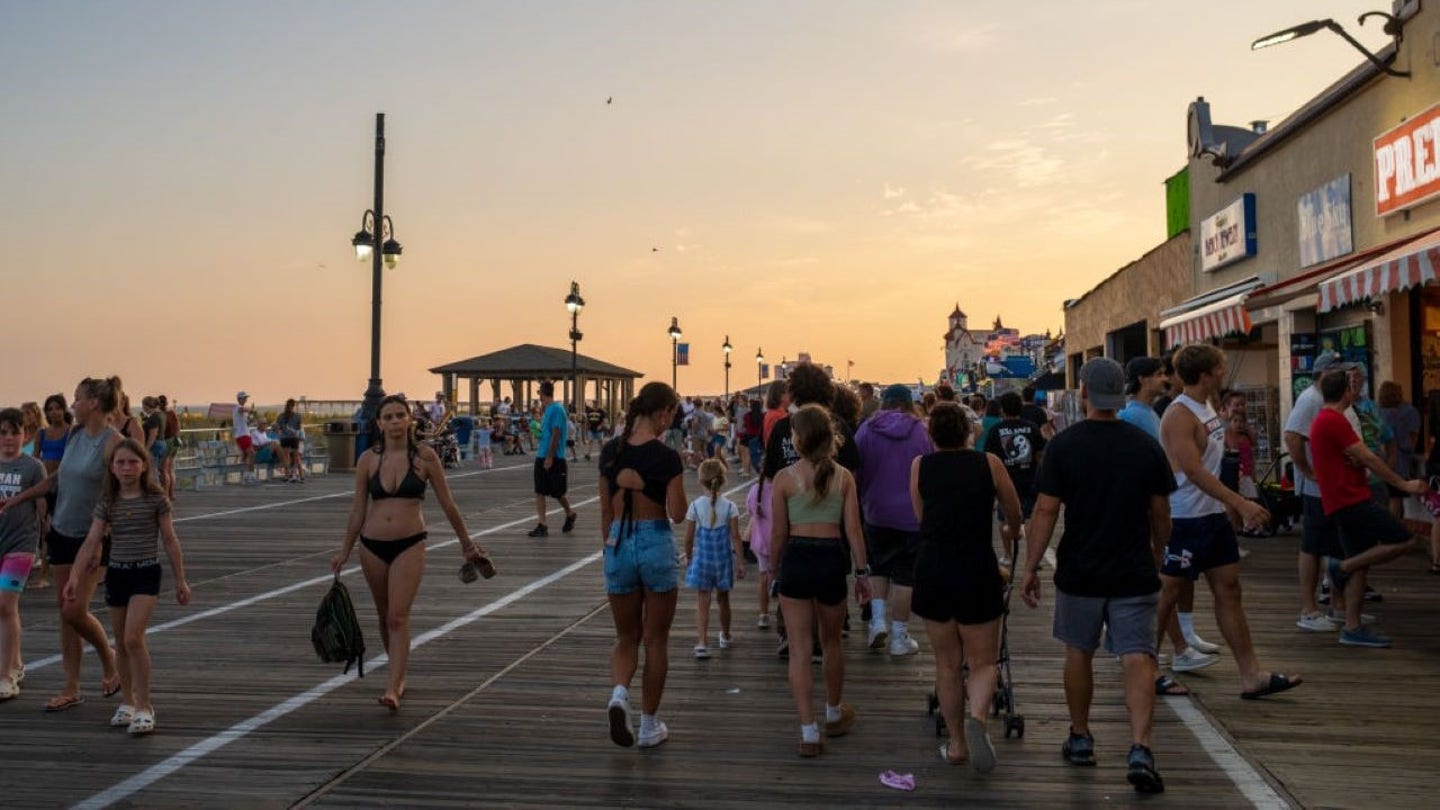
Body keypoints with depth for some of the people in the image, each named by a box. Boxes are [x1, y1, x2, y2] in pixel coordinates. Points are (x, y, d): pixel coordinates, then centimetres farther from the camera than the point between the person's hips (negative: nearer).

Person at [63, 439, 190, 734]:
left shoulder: (156, 499, -5)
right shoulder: (107, 503, 2)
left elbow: (170, 541, -1)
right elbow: (91, 542, -3)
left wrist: (180, 580, 0)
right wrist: (75, 577, -16)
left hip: (146, 572, -4)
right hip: (116, 573, 4)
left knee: (133, 637, -16)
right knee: (121, 642, 13)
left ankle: (144, 707, -6)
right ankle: (127, 702, 29)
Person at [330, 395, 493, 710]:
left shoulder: (424, 456, -5)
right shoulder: (368, 460, 1)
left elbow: (447, 503, 3)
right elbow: (358, 509, 8)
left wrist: (466, 542, 8)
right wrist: (345, 551, 10)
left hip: (410, 544, -3)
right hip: (373, 545, 3)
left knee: (398, 617, -12)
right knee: (385, 617, 15)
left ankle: (392, 689, -14)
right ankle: (399, 676, 32)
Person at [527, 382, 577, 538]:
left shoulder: (556, 409, -15)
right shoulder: (549, 409, 13)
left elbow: (556, 434, -19)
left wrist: (550, 457, -21)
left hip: (554, 459, -8)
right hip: (542, 457, 8)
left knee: (557, 492, 5)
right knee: (539, 492, 2)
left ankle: (570, 514, 28)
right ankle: (542, 525, 2)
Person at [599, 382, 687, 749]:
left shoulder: (610, 451, 1)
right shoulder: (666, 457, -13)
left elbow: (606, 511, 8)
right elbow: (677, 513, -13)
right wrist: (676, 477, 1)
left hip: (618, 544, 4)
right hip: (656, 544, -4)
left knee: (626, 637, 16)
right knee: (655, 639, 11)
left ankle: (619, 694, -12)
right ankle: (649, 725, 19)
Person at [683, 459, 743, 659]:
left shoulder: (695, 506, -8)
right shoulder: (729, 506, -8)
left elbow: (688, 538, -4)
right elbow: (735, 537, -9)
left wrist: (689, 558, 11)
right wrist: (740, 562, -3)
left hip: (701, 558, -1)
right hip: (723, 558, 1)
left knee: (702, 601, 0)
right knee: (723, 599, 19)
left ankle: (701, 643, -13)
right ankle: (725, 637, 38)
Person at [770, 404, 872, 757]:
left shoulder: (784, 478, -6)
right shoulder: (843, 477, 0)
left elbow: (778, 533, -2)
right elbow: (853, 530, -1)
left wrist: (773, 570, 11)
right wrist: (862, 572, 6)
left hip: (796, 560, -2)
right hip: (832, 559, 2)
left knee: (800, 648, 4)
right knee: (831, 642, 22)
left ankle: (809, 731, 1)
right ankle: (834, 715, 40)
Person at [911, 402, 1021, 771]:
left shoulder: (920, 465, 5)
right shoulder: (989, 463, 4)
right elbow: (1015, 514, 17)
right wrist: (1011, 532, 40)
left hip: (932, 570, 1)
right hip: (978, 571, -1)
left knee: (947, 664, 15)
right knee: (982, 662, 10)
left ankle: (957, 744, 21)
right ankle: (977, 718, -17)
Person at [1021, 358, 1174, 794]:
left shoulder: (1064, 444, -9)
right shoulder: (1147, 446, 0)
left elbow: (1045, 511, -10)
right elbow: (1161, 512, 7)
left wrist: (1030, 568, -3)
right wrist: (1157, 554, 25)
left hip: (1079, 573, -1)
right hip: (1134, 573, 1)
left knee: (1078, 653, 16)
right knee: (1137, 659, 0)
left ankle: (1080, 738, 28)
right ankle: (1140, 749, -14)